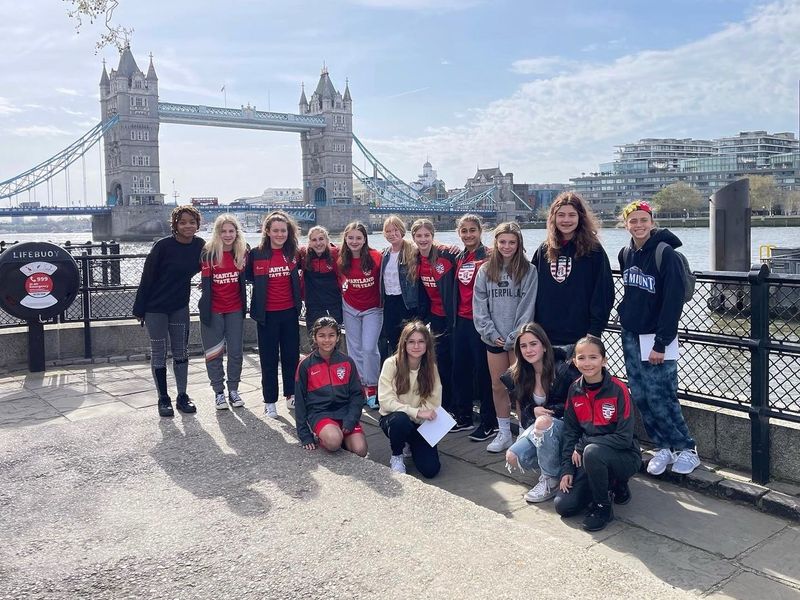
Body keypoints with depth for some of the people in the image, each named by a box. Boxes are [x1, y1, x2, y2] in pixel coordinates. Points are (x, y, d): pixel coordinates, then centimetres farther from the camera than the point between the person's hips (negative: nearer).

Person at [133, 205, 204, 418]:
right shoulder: (163, 246, -17)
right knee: (158, 353, 5)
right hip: (155, 307, -4)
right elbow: (147, 277, -12)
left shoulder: (199, 245, -6)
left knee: (181, 352, 10)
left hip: (180, 306, 4)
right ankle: (163, 399, 16)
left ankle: (182, 396, 21)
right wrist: (139, 308, -10)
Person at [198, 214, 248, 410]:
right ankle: (218, 392, 17)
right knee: (214, 353, 5)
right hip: (214, 310, -2)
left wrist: (244, 306, 10)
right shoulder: (208, 253, -7)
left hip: (235, 310, 3)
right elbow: (206, 284, -5)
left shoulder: (242, 253, 2)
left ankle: (233, 390, 20)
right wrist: (205, 311, -6)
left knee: (235, 352, 7)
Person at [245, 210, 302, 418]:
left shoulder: (294, 253, 1)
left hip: (289, 312, 2)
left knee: (292, 355, 11)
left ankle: (291, 395, 26)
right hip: (267, 314, -2)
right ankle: (270, 401, 15)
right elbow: (248, 276, 8)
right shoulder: (256, 254, -5)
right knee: (268, 359, 6)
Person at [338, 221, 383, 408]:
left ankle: (372, 387, 9)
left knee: (369, 348, -8)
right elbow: (339, 279, 12)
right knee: (355, 349, 10)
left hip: (372, 309, -3)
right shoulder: (341, 260, -6)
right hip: (350, 309, 3)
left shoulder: (376, 257, -16)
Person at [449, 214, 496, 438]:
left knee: (482, 371, -1)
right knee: (460, 369, 13)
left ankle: (488, 423, 9)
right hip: (461, 320, 7)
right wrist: (454, 316, 17)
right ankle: (463, 417, 26)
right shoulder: (459, 258, 13)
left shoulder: (488, 257, -8)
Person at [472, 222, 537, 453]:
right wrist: (491, 333, -6)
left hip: (519, 338, -3)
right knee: (498, 386, 10)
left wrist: (514, 337, -12)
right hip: (494, 338, 3)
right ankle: (503, 434, 22)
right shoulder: (486, 270, 5)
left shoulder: (528, 270, -4)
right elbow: (479, 305, 3)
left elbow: (527, 307, -8)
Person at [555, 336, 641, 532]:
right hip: (586, 458, 5)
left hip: (624, 456, -5)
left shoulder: (618, 389, -19)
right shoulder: (575, 390, -3)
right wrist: (567, 470, -5)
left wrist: (582, 446, -18)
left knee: (592, 452, -38)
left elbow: (624, 438, -20)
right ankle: (612, 484, 14)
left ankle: (603, 507, -11)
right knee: (563, 506, -9)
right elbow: (570, 432, 4)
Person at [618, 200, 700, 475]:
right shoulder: (625, 255, 7)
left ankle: (686, 450, 11)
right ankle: (663, 447, 19)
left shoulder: (665, 253, -13)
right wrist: (626, 315, 13)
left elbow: (673, 301, -16)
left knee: (659, 396, -6)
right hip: (631, 335, 6)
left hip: (657, 338, -6)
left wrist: (661, 343, -17)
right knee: (640, 396, 6)